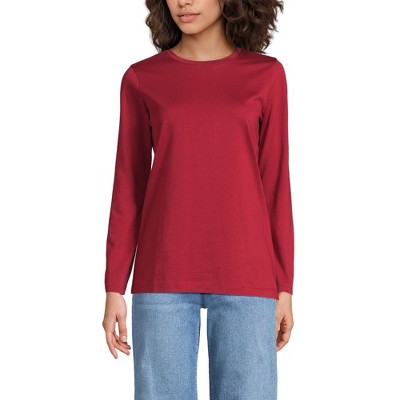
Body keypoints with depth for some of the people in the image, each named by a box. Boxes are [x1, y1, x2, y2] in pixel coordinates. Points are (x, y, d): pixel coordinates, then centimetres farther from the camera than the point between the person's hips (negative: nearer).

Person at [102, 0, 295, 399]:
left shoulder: (266, 74, 5)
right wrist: (114, 289, 2)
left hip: (245, 275, 0)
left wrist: (284, 288, 2)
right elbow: (129, 188, 6)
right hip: (164, 276, 0)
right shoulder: (141, 78, 6)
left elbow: (275, 184, 5)